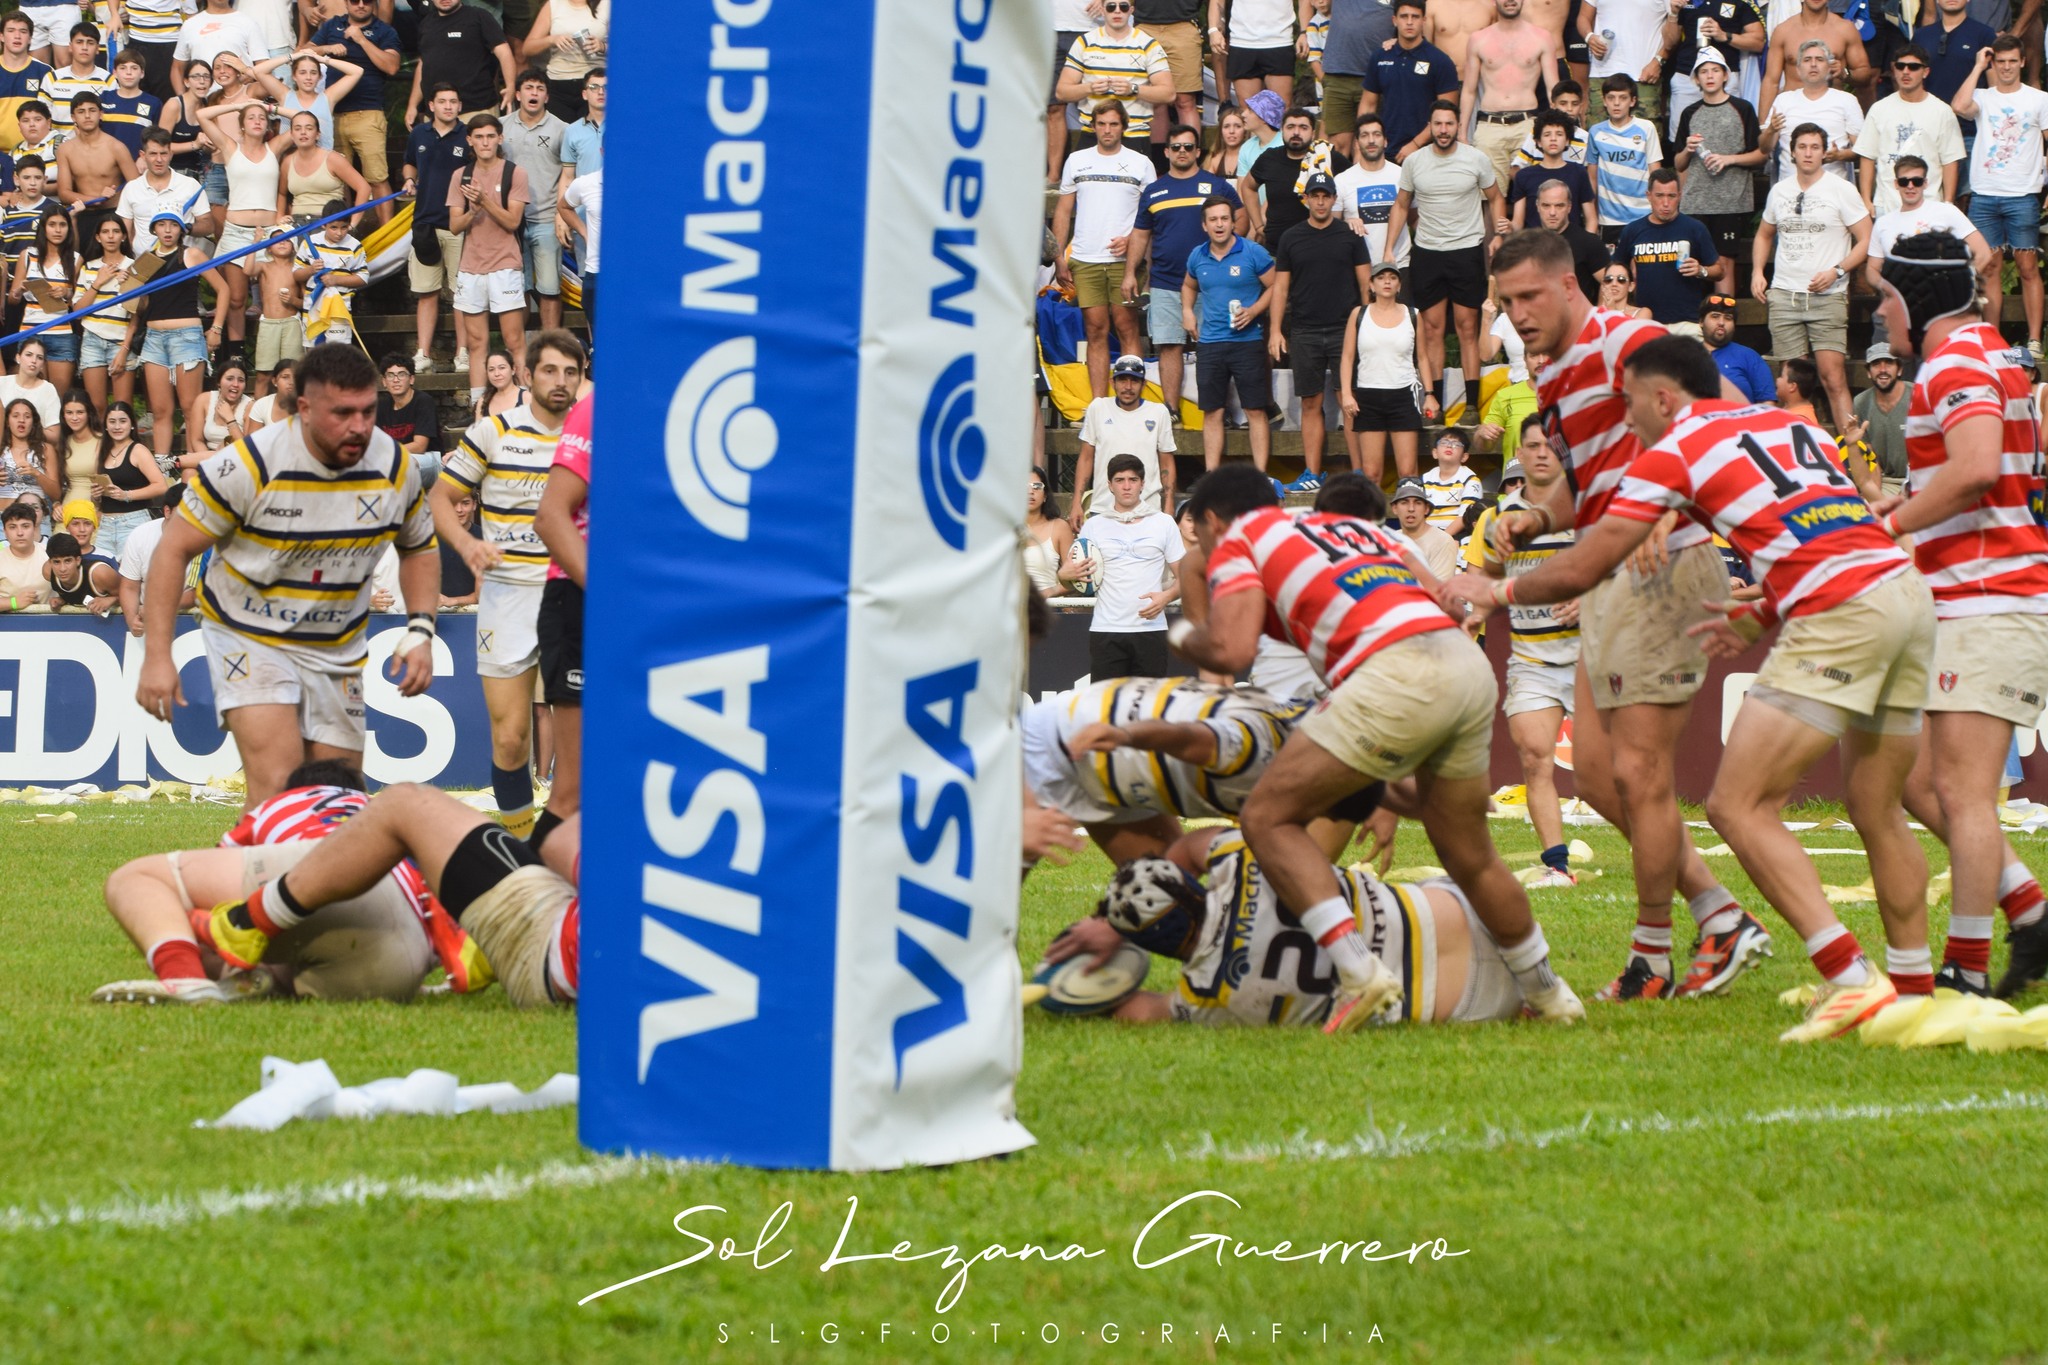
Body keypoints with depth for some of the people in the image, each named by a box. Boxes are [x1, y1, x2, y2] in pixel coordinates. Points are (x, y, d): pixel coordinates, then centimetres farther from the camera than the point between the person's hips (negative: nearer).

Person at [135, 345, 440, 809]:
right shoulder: (250, 466, -22)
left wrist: (420, 632, -4)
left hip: (338, 648, 5)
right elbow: (173, 549, -14)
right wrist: (157, 657, -18)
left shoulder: (394, 467, -8)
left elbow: (420, 549, 11)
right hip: (249, 638, -5)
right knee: (277, 787, -23)